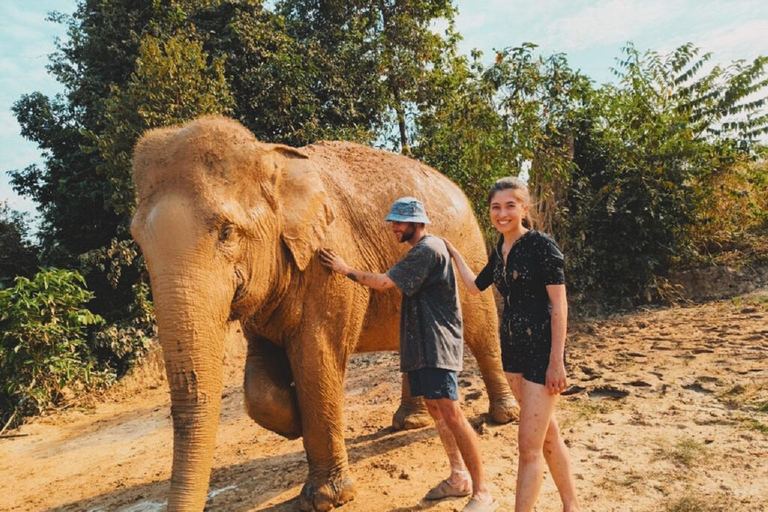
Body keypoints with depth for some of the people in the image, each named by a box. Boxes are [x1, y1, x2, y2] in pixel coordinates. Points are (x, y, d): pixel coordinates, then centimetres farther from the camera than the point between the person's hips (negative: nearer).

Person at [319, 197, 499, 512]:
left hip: (437, 343, -10)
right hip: (421, 343, 10)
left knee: (450, 412, -12)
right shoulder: (420, 251, 18)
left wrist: (345, 269, -7)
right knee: (434, 408, 13)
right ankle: (459, 477, 25)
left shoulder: (428, 249, -14)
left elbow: (384, 282, -16)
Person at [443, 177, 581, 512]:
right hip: (513, 348, 7)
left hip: (542, 350, -7)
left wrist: (557, 361, -18)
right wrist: (452, 252, 25)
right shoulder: (499, 252, 7)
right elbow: (475, 286, 24)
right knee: (548, 436, 19)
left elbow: (559, 305, -15)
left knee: (529, 446, -4)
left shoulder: (542, 245, -13)